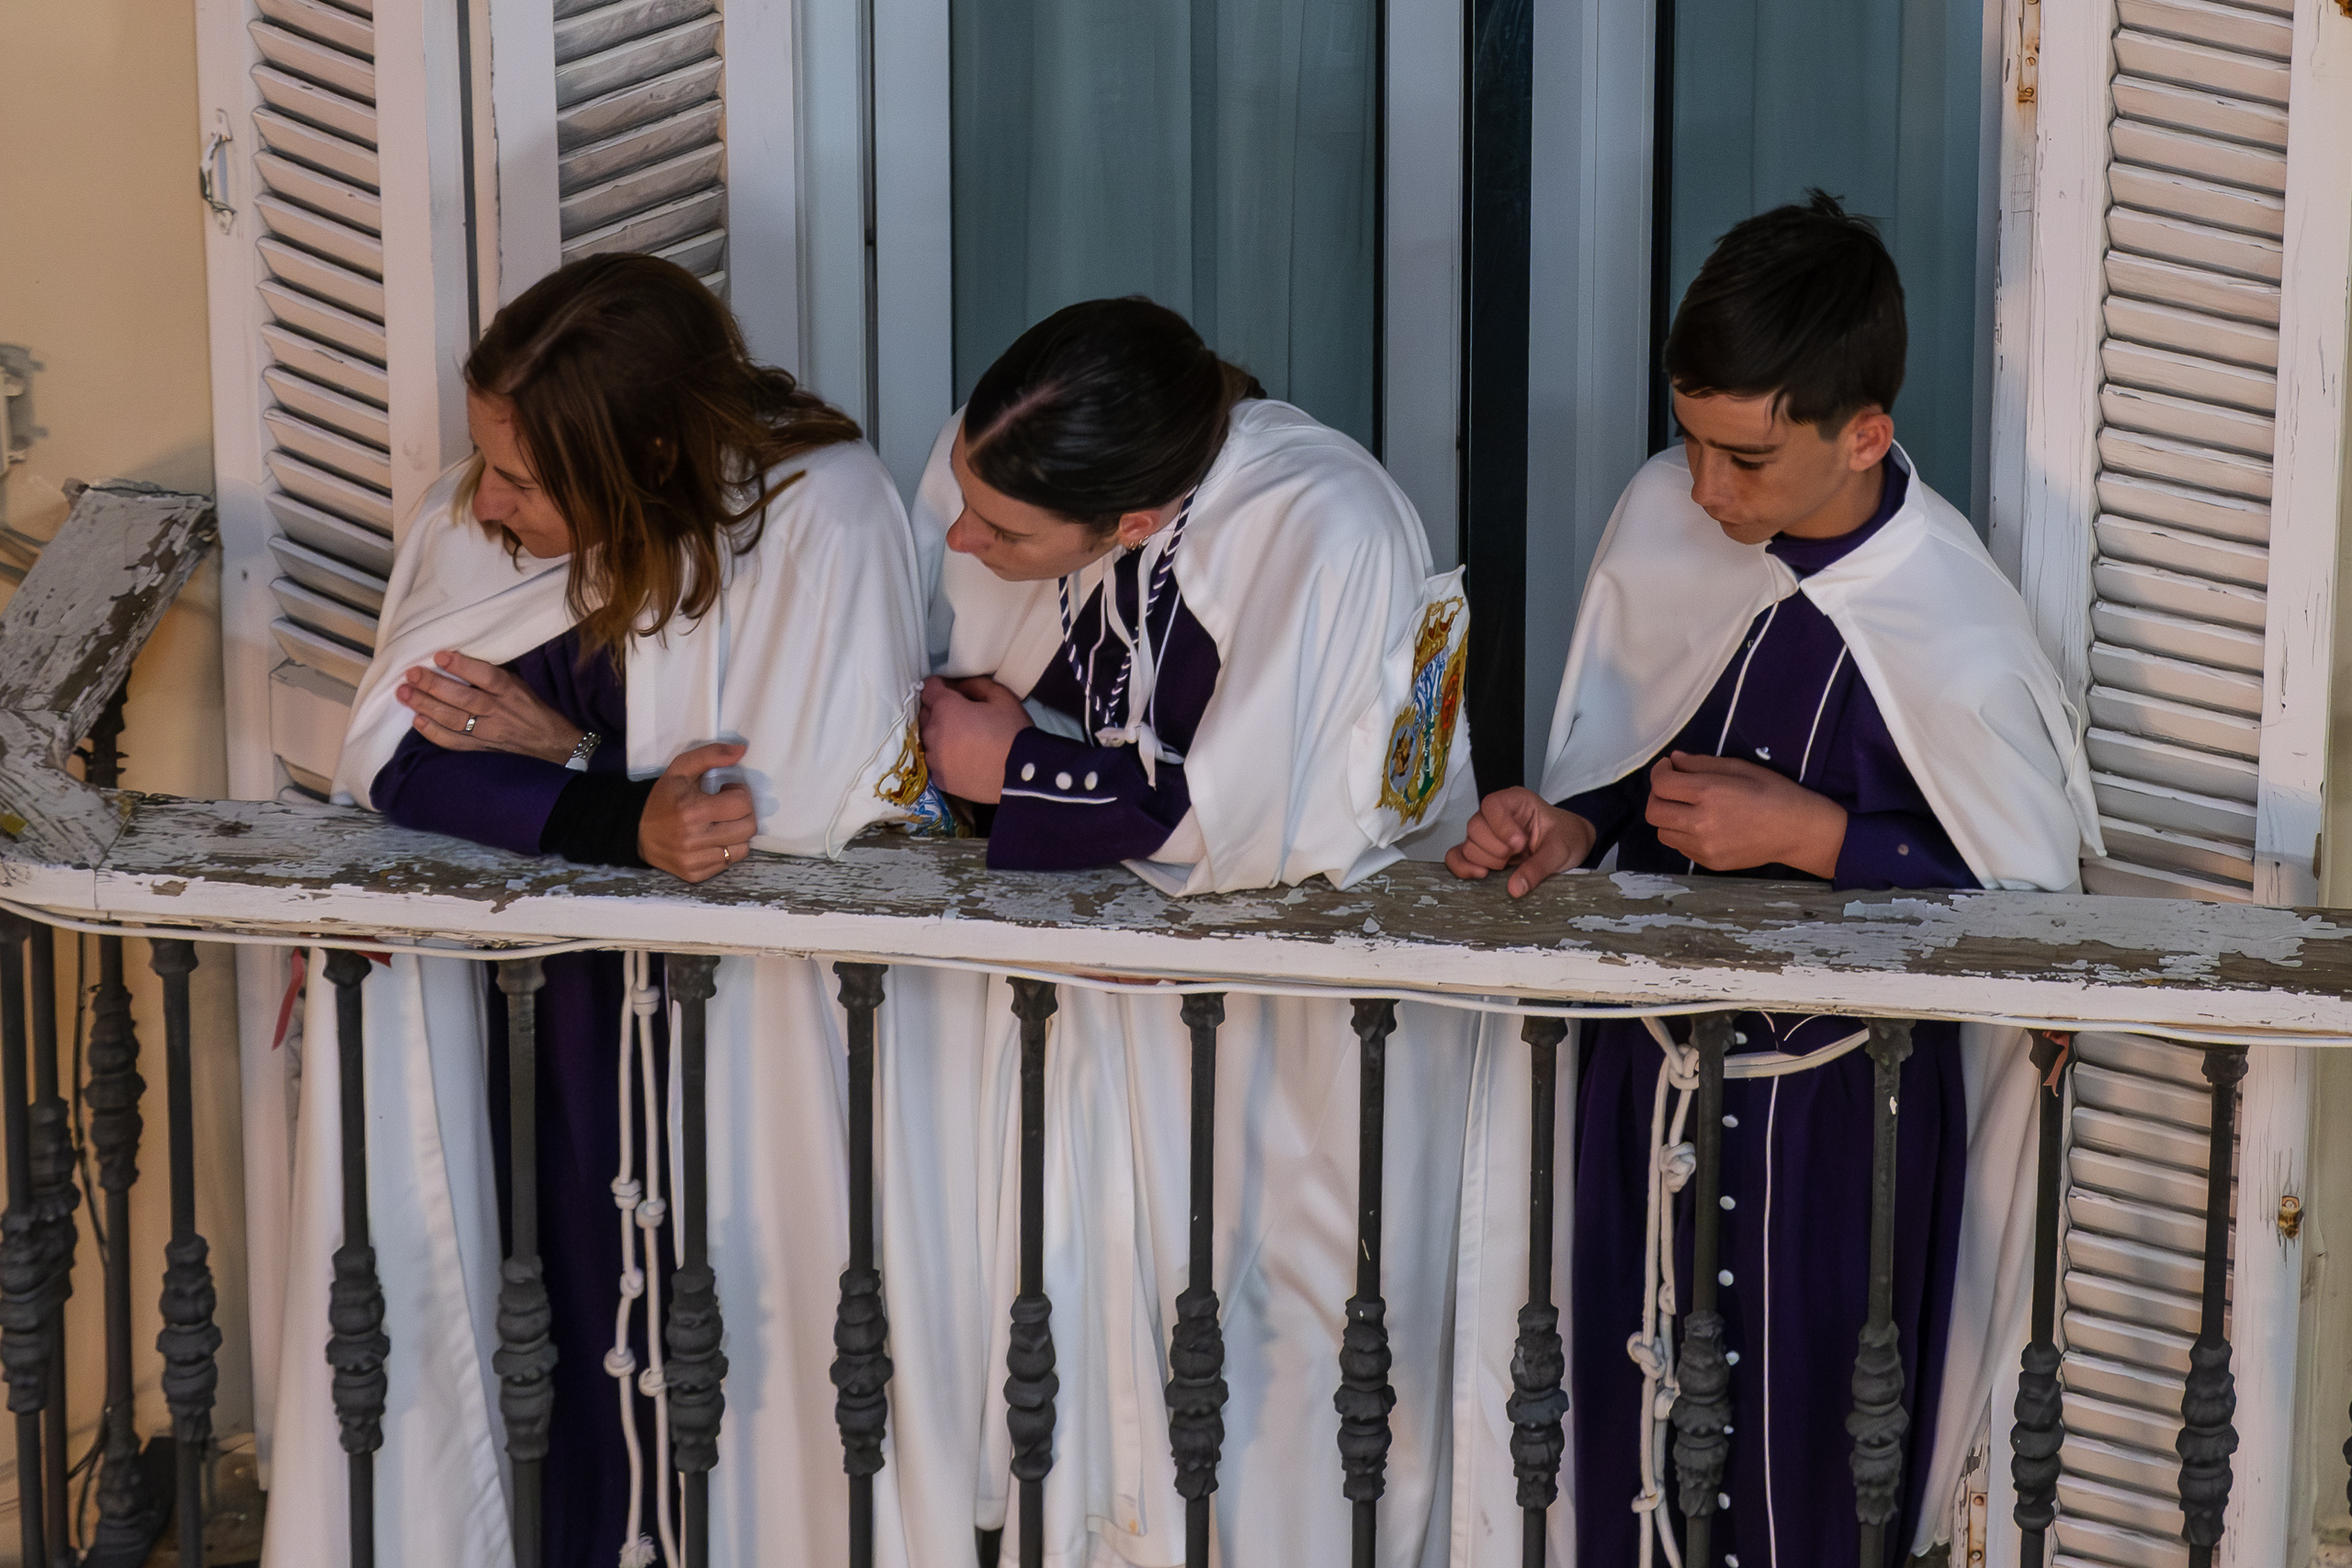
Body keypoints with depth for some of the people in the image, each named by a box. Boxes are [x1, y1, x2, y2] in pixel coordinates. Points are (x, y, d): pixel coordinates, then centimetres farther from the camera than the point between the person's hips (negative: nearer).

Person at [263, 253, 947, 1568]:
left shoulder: (823, 516, -18)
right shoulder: (480, 511, -4)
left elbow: (826, 803, -21)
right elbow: (393, 754, -9)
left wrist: (559, 750, -16)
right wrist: (624, 824, -23)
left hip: (750, 963, -5)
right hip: (511, 939, 5)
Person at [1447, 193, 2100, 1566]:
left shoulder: (1960, 652, -24)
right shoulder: (1663, 517, -8)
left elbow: (2036, 912, -15)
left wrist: (1813, 836, -23)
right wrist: (1574, 822, -12)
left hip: (1836, 1100, -5)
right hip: (1651, 1048, 5)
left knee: (1803, 1448, 9)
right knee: (1628, 1402, 17)